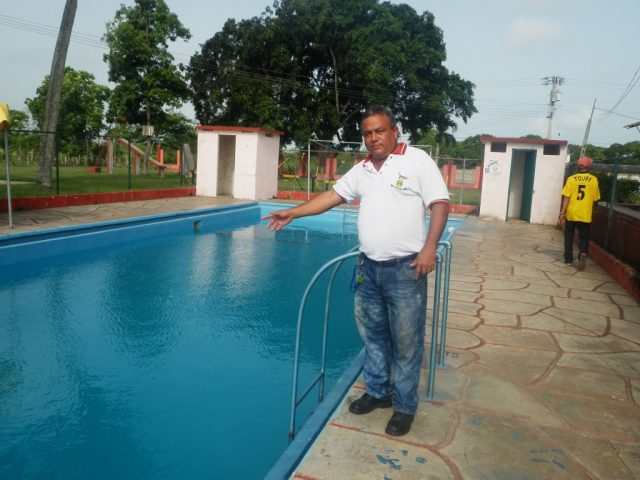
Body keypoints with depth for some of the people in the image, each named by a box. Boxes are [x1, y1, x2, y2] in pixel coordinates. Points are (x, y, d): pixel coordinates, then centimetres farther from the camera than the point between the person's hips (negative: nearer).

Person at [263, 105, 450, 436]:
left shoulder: (417, 160, -6)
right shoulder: (361, 170, 12)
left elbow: (440, 204, -9)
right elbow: (332, 196, 16)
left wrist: (429, 247, -19)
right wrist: (293, 213, 11)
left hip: (405, 269, -6)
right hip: (369, 267, 6)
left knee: (406, 341, 3)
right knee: (373, 334, 16)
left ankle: (405, 406, 19)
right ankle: (378, 391, 34)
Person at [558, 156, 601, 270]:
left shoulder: (571, 179, -3)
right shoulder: (594, 180, 0)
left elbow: (566, 197, -8)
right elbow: (595, 199, 4)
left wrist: (562, 213, -6)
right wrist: (591, 211, 21)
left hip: (571, 213, 0)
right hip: (585, 215, 0)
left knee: (569, 236, 13)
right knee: (584, 237, 9)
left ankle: (568, 259, 15)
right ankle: (583, 254, -15)